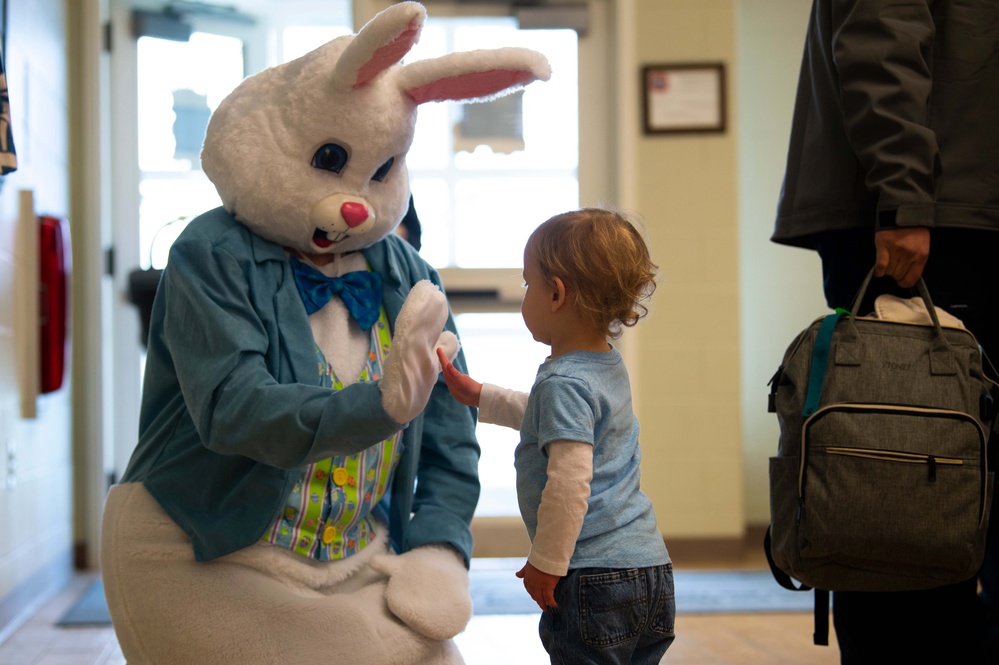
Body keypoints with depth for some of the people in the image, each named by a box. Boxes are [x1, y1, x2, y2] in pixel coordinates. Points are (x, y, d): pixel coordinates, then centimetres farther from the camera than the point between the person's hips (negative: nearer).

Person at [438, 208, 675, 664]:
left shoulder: (564, 383, -17)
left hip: (594, 578, -10)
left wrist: (546, 563, -15)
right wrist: (479, 396, 30)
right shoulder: (608, 366, 13)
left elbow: (570, 484, -24)